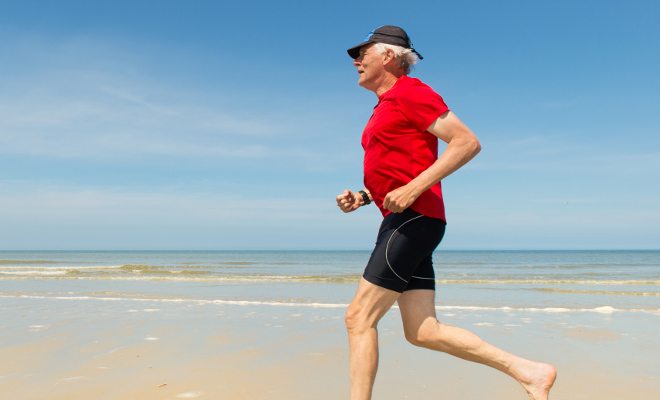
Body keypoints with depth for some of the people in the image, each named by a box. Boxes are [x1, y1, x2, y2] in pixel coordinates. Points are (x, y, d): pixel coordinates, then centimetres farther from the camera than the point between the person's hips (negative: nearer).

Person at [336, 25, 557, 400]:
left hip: (413, 219, -10)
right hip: (405, 222, 10)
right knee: (424, 332, 6)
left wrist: (413, 188, -20)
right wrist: (362, 197, 12)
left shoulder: (410, 91, -4)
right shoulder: (386, 107, 25)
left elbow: (468, 142, -13)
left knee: (359, 317, -9)